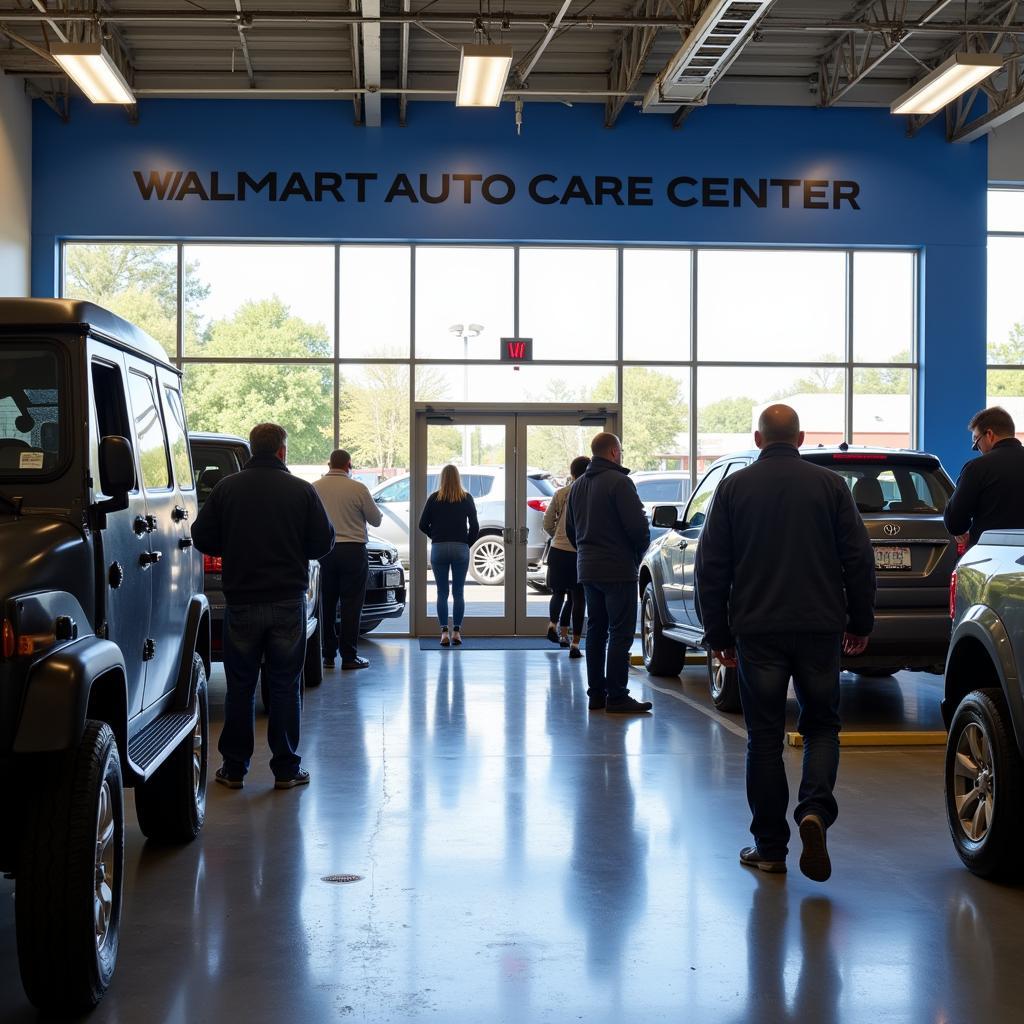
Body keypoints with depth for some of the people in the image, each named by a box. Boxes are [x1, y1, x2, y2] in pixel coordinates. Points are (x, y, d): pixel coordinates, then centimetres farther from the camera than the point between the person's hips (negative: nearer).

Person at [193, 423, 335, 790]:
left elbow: (202, 538, 1)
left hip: (241, 602, 1)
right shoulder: (302, 491, -3)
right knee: (285, 685, 6)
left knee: (240, 685, 9)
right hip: (288, 602, -1)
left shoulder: (226, 488, -1)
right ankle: (286, 769, 8)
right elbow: (323, 542, -2)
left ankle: (234, 767, 14)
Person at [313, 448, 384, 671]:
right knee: (351, 603, 1)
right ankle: (349, 656, 1)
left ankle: (328, 655, 13)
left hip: (324, 550, 3)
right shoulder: (358, 489, -8)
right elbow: (376, 520, 1)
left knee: (327, 603, 10)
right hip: (353, 550, -3)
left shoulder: (315, 488, 0)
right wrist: (378, 512, 22)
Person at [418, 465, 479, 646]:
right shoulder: (467, 498, 0)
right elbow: (474, 527, -1)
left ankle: (444, 632, -3)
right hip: (460, 549, 0)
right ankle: (456, 632, 4)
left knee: (442, 593, 4)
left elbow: (423, 525, 1)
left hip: (438, 548, 0)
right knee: (458, 593, 6)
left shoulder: (434, 498, 0)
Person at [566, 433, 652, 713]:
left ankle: (596, 693, 15)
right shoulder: (618, 482, -14)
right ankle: (616, 696, -6)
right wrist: (639, 552, 0)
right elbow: (638, 526, -18)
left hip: (588, 570, 8)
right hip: (619, 569, -8)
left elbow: (570, 529, 19)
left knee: (595, 631, 13)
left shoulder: (578, 486, 12)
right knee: (620, 633, -5)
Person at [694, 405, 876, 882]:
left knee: (765, 736, 7)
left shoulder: (734, 488, 2)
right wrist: (860, 622, 11)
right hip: (820, 627, 0)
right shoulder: (830, 485, 2)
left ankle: (770, 846, 9)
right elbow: (859, 559, 2)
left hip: (757, 629, 0)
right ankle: (815, 809, -12)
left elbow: (711, 568, 2)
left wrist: (717, 633, 9)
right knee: (821, 725, 12)